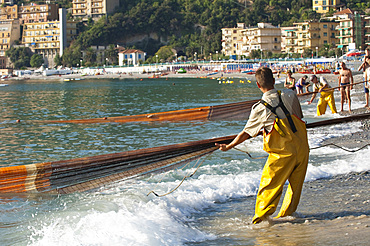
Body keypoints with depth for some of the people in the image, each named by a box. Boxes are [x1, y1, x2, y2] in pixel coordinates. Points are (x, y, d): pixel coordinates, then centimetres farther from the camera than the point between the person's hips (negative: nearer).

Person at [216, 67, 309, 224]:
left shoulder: (260, 109, -10)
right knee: (295, 184, 19)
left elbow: (246, 133, 0)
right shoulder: (290, 96, -2)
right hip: (302, 148, 4)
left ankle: (260, 219, 12)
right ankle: (287, 214, 32)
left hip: (282, 154, -4)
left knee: (269, 187, 8)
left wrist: (228, 147, 15)